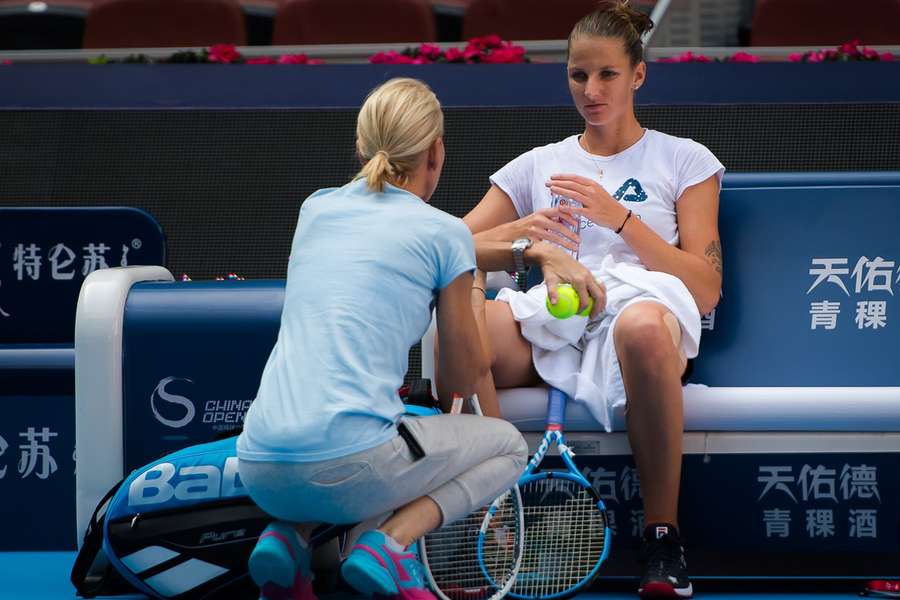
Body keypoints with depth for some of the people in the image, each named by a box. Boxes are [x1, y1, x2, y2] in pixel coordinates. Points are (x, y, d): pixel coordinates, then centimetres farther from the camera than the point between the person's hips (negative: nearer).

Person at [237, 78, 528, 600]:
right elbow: (465, 379, 12)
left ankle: (291, 535, 9)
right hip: (347, 463, -5)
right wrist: (474, 308, 33)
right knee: (508, 444, 21)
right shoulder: (445, 233, 3)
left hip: (260, 469, 6)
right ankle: (391, 542, -4)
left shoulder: (316, 209, 16)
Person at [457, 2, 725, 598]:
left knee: (644, 325, -43)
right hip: (548, 328, 2)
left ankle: (662, 533, -28)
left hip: (641, 304, -2)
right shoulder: (537, 166, 26)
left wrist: (619, 218, -2)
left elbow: (706, 291, 7)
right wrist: (527, 241, -4)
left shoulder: (685, 161, 19)